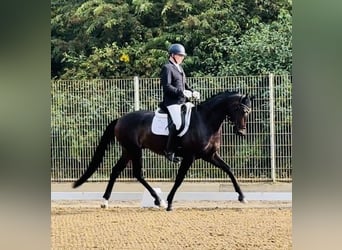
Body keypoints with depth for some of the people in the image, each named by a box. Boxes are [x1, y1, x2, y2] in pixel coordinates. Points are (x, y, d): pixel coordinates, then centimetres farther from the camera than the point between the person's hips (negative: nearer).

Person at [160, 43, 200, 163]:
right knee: (177, 123, -24)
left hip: (182, 101, 10)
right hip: (171, 102, -10)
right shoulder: (167, 68, -7)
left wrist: (192, 92, 7)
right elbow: (167, 87, -17)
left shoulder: (179, 68, 21)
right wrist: (182, 92, -24)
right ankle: (169, 151, -17)